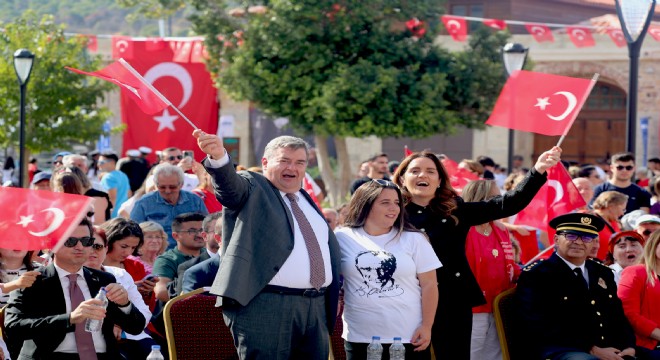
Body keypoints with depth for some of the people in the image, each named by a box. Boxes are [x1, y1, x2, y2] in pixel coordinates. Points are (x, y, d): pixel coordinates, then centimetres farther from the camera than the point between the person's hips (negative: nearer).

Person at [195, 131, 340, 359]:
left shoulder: (306, 200, 23)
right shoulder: (251, 188, 2)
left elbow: (330, 246, 30)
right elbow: (230, 183, -20)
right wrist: (218, 157, -42)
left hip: (316, 308, 7)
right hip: (264, 305, -7)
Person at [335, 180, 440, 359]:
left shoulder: (414, 239, 3)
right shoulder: (343, 239, 3)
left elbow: (429, 285, 2)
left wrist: (427, 326, -5)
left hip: (409, 337, 0)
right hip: (360, 338, 0)